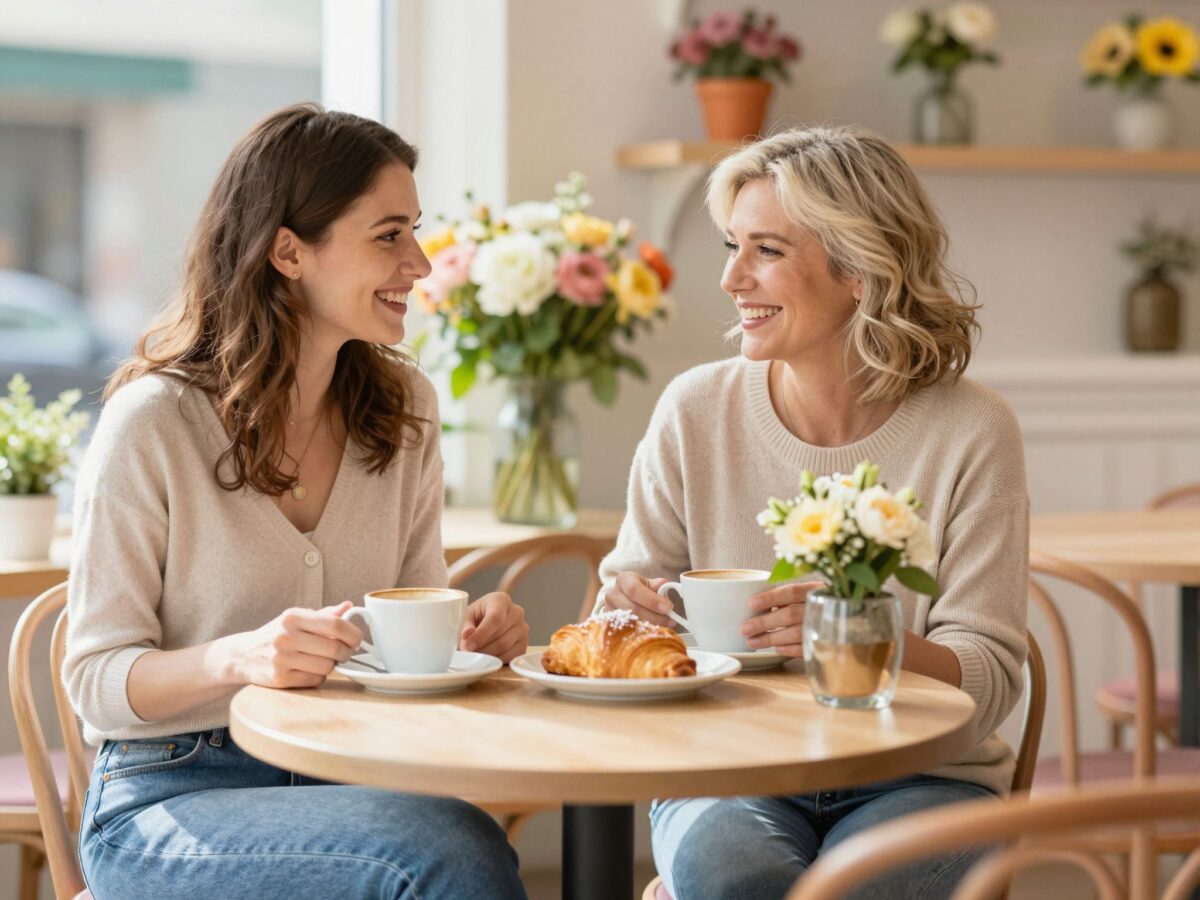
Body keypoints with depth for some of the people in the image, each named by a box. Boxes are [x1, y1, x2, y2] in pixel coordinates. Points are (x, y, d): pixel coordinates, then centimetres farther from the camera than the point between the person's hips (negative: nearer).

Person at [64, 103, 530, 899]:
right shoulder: (152, 423, -10)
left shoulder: (405, 408, 8)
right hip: (169, 795, -5)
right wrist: (239, 658, -27)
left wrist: (472, 632, -7)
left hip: (347, 773, 5)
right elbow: (96, 678, -8)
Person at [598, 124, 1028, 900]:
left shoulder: (971, 433, -6)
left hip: (918, 775, -1)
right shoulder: (695, 413, 0)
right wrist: (629, 615, -16)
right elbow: (628, 596, 8)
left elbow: (991, 679, -8)